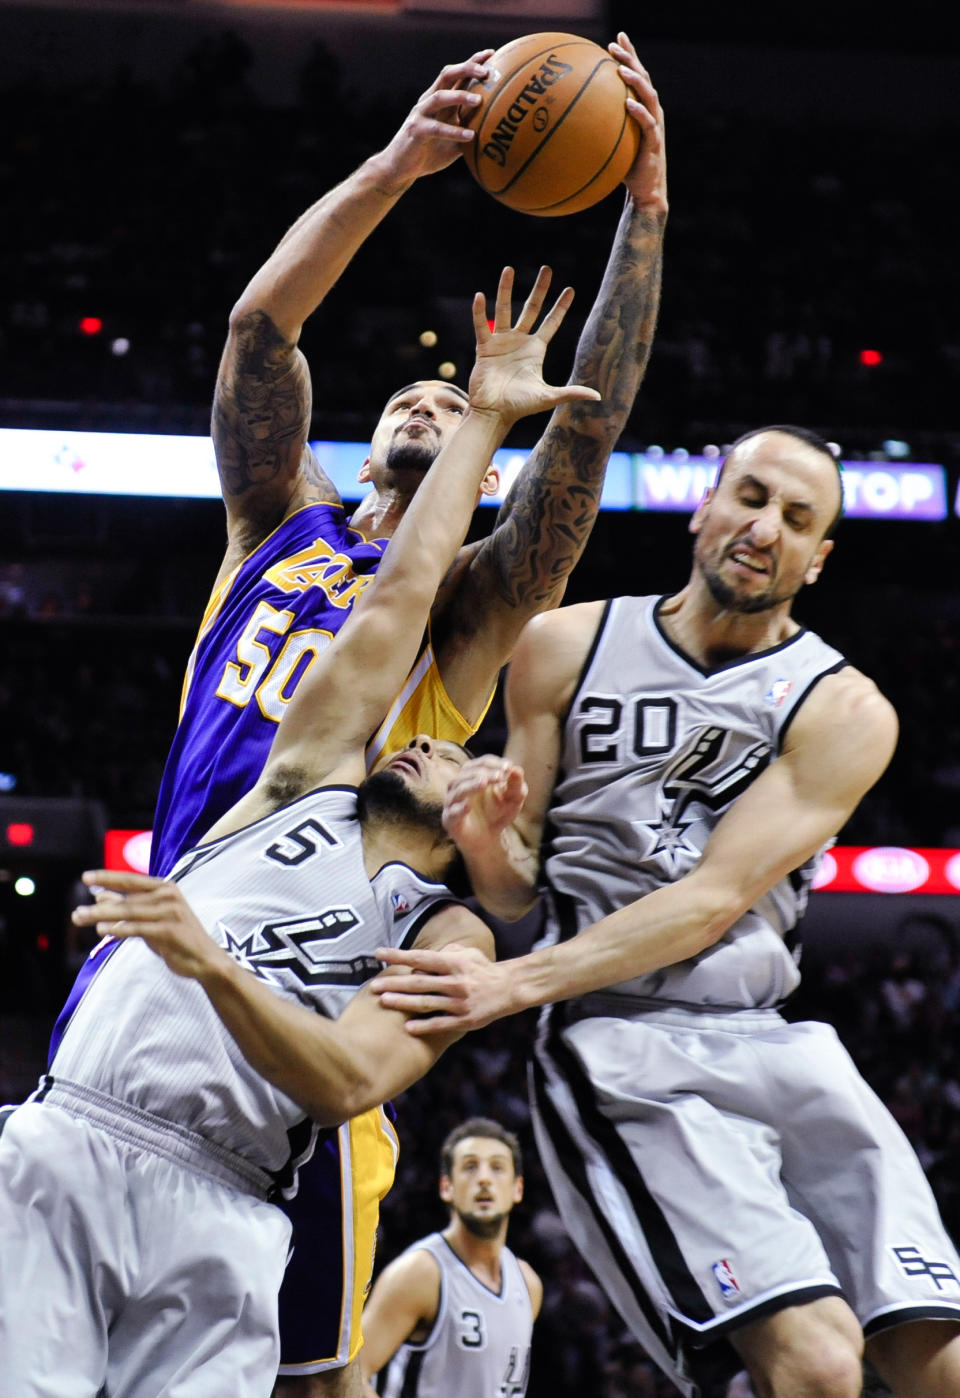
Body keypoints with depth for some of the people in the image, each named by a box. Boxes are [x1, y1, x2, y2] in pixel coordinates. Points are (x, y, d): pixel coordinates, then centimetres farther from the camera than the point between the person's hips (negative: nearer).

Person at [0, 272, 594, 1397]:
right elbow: (402, 589, 19)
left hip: (214, 1212, -1)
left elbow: (348, 1080, -6)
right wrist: (483, 419, 25)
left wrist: (213, 963, -20)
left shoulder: (447, 935, 14)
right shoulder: (313, 779, 22)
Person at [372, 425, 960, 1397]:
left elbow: (715, 901, -10)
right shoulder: (567, 648, 7)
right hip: (624, 1048, -2)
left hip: (776, 1045, 2)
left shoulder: (843, 712, 1)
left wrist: (517, 984, -21)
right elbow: (518, 890, 11)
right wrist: (487, 845, -13)